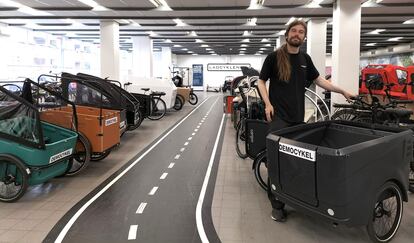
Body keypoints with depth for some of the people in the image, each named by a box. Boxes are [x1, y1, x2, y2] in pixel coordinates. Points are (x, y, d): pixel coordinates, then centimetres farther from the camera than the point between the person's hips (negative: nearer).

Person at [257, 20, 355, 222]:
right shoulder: (274, 57, -1)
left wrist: (342, 91, 19)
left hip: (298, 116, 5)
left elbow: (318, 80, 21)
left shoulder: (305, 59, 13)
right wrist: (267, 103, -11)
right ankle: (277, 205, 3)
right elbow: (261, 81, 2)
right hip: (278, 116, -5)